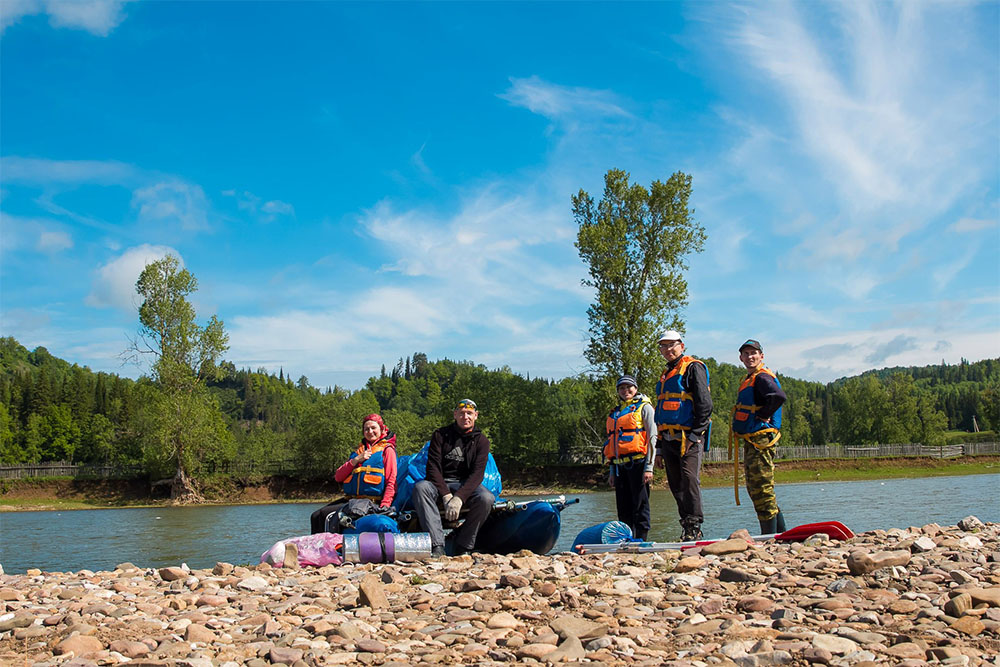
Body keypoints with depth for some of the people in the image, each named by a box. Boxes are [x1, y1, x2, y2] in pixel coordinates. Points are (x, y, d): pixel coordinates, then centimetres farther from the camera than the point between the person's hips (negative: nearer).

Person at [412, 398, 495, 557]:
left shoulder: (481, 441, 2)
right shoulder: (440, 435, 3)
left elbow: (477, 474, -10)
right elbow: (433, 468, -6)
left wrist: (458, 497, -27)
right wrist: (446, 495, -21)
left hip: (466, 484, 0)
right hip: (440, 484, 0)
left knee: (486, 498, -32)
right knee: (420, 487, -33)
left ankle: (463, 548, -20)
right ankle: (437, 547, -40)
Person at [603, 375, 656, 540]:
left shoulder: (644, 407, 2)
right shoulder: (616, 412, 22)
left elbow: (652, 438, -5)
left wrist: (649, 467, -12)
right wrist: (612, 470, 19)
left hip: (637, 463, -6)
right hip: (620, 465, 6)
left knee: (640, 504, -4)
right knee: (623, 507, 7)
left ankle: (641, 540, -1)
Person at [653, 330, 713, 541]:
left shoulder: (693, 368, 0)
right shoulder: (665, 375, 24)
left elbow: (704, 404, -10)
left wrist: (694, 435, -16)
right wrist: (660, 448, 21)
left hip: (689, 438, -8)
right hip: (669, 440, 8)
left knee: (689, 479, -16)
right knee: (676, 485, 5)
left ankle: (694, 528, -16)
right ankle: (686, 528, 10)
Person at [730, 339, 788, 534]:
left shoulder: (762, 377, -11)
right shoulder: (749, 379, 20)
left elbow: (779, 397, -30)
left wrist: (763, 416, -18)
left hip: (761, 440, -11)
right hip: (751, 442, 11)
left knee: (762, 488, -9)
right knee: (755, 488, 15)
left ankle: (770, 538, -5)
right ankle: (781, 532, 22)